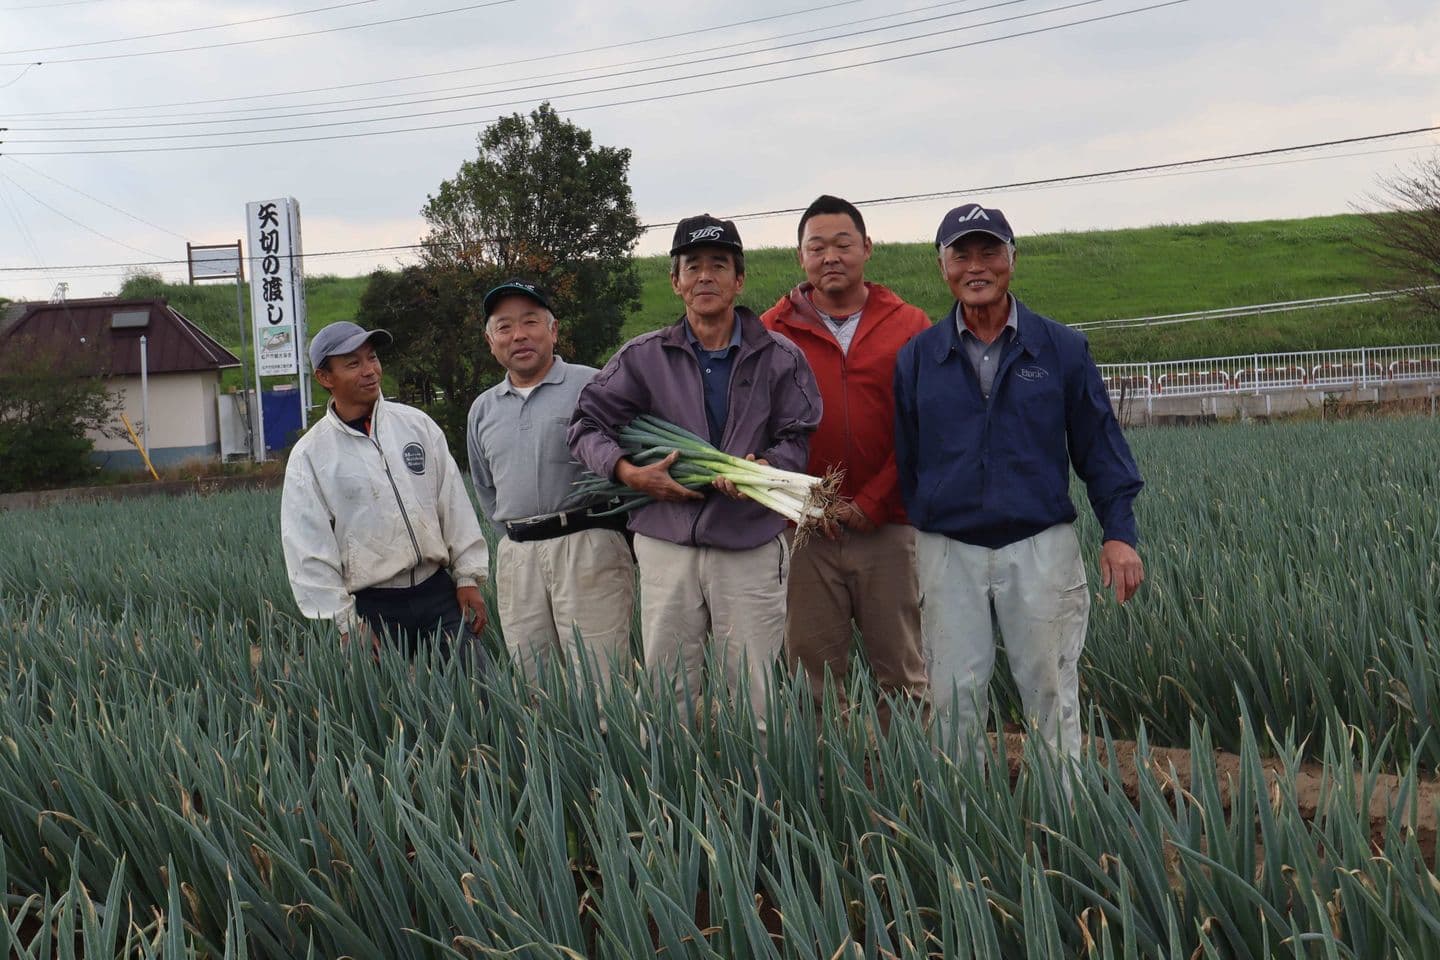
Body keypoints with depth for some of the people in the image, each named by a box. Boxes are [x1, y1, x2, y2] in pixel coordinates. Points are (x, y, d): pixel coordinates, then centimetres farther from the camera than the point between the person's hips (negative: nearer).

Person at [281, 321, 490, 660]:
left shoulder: (418, 425, 8)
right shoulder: (309, 456, -2)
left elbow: (455, 505, 10)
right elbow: (308, 548, -4)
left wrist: (468, 577, 6)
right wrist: (344, 623, -8)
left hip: (438, 594, 3)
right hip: (373, 608, -3)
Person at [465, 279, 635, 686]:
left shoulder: (592, 386, -2)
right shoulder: (483, 409, 17)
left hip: (589, 548, -5)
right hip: (515, 557, 6)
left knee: (599, 682, -8)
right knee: (531, 688, 8)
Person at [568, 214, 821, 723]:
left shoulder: (780, 359, 7)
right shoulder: (643, 357, 9)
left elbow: (798, 439, 4)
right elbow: (587, 425, 11)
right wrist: (629, 473, -6)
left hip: (752, 545, -1)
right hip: (666, 543, 1)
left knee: (755, 697, 0)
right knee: (665, 692, 4)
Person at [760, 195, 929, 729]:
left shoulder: (910, 327, 6)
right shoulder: (773, 331, 7)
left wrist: (871, 504, -7)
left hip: (888, 527, 0)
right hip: (806, 529, 0)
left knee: (903, 675, 3)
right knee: (812, 675, 3)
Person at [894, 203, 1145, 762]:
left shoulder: (1063, 349, 5)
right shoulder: (917, 357, 7)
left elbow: (1099, 446, 6)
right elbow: (904, 460, 11)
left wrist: (1119, 532, -2)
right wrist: (907, 536, 6)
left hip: (1040, 544, -1)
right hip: (948, 549, 1)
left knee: (1051, 694, 3)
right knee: (954, 699, 5)